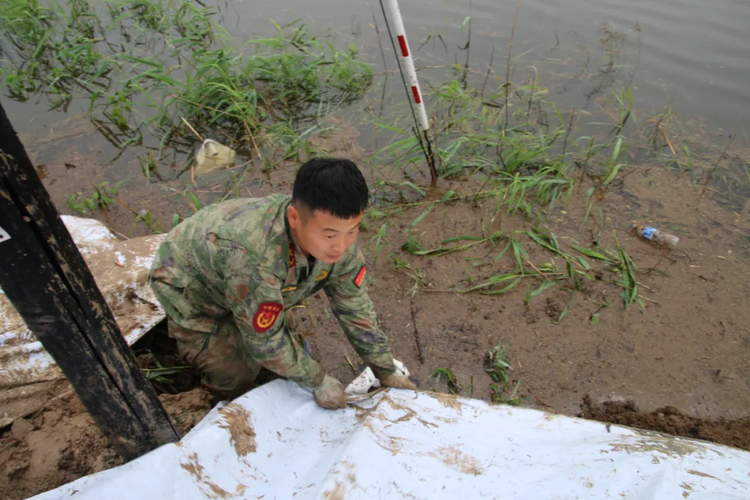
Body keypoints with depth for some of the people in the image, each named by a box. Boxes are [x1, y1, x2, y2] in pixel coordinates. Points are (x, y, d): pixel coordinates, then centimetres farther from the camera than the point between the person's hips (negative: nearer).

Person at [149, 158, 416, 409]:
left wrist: (388, 373, -4)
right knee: (238, 376, -7)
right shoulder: (255, 256, -48)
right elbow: (265, 341, -33)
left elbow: (356, 309, -12)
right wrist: (319, 382, -19)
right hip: (185, 283, -5)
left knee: (290, 345, 8)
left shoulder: (339, 239, -26)